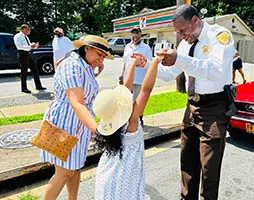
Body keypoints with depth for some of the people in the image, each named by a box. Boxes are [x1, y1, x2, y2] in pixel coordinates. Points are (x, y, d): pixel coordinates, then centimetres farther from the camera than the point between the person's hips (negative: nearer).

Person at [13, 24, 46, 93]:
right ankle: (24, 88, 9)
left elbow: (29, 45, 23)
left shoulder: (26, 37, 19)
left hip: (28, 54, 8)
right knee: (24, 72, -2)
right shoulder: (17, 36, -6)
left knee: (35, 70, 7)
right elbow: (19, 46, -19)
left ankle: (38, 86, 13)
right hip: (23, 54, -8)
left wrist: (35, 45, 2)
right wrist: (30, 46, -24)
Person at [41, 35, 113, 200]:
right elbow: (77, 103, -33)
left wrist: (97, 73, 11)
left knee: (76, 167, 16)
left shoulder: (88, 68, 7)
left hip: (81, 125, 8)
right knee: (65, 173, -1)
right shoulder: (71, 66, -21)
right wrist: (97, 129, -46)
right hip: (64, 124, -8)